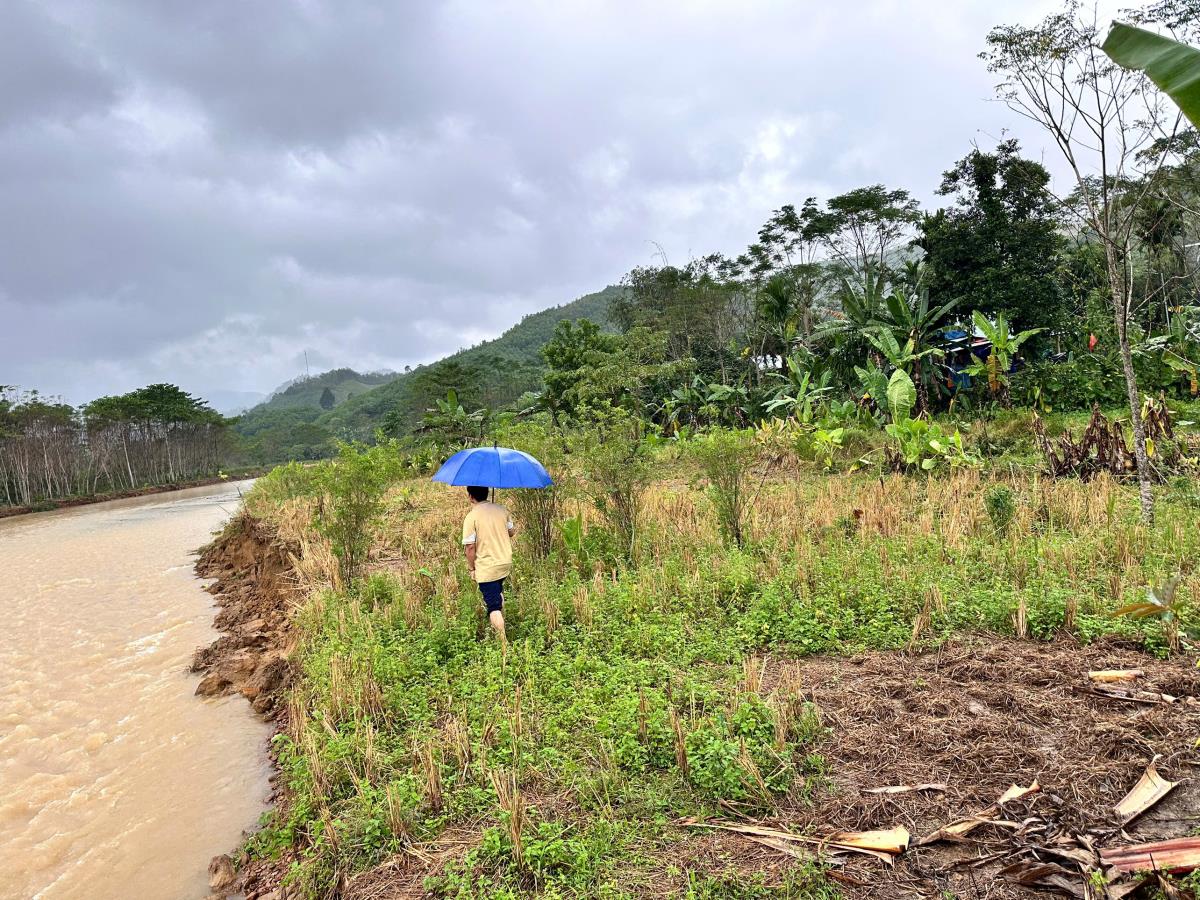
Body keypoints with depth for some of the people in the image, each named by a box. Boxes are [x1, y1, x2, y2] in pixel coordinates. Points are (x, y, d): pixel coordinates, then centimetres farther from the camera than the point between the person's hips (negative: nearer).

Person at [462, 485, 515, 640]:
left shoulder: (471, 517, -18)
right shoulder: (501, 509, -2)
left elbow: (470, 547, -18)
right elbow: (511, 531, 10)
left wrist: (471, 568, -4)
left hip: (486, 568, -6)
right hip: (505, 562, 6)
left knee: (494, 607, 1)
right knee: (498, 593, 32)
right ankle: (500, 626, 47)